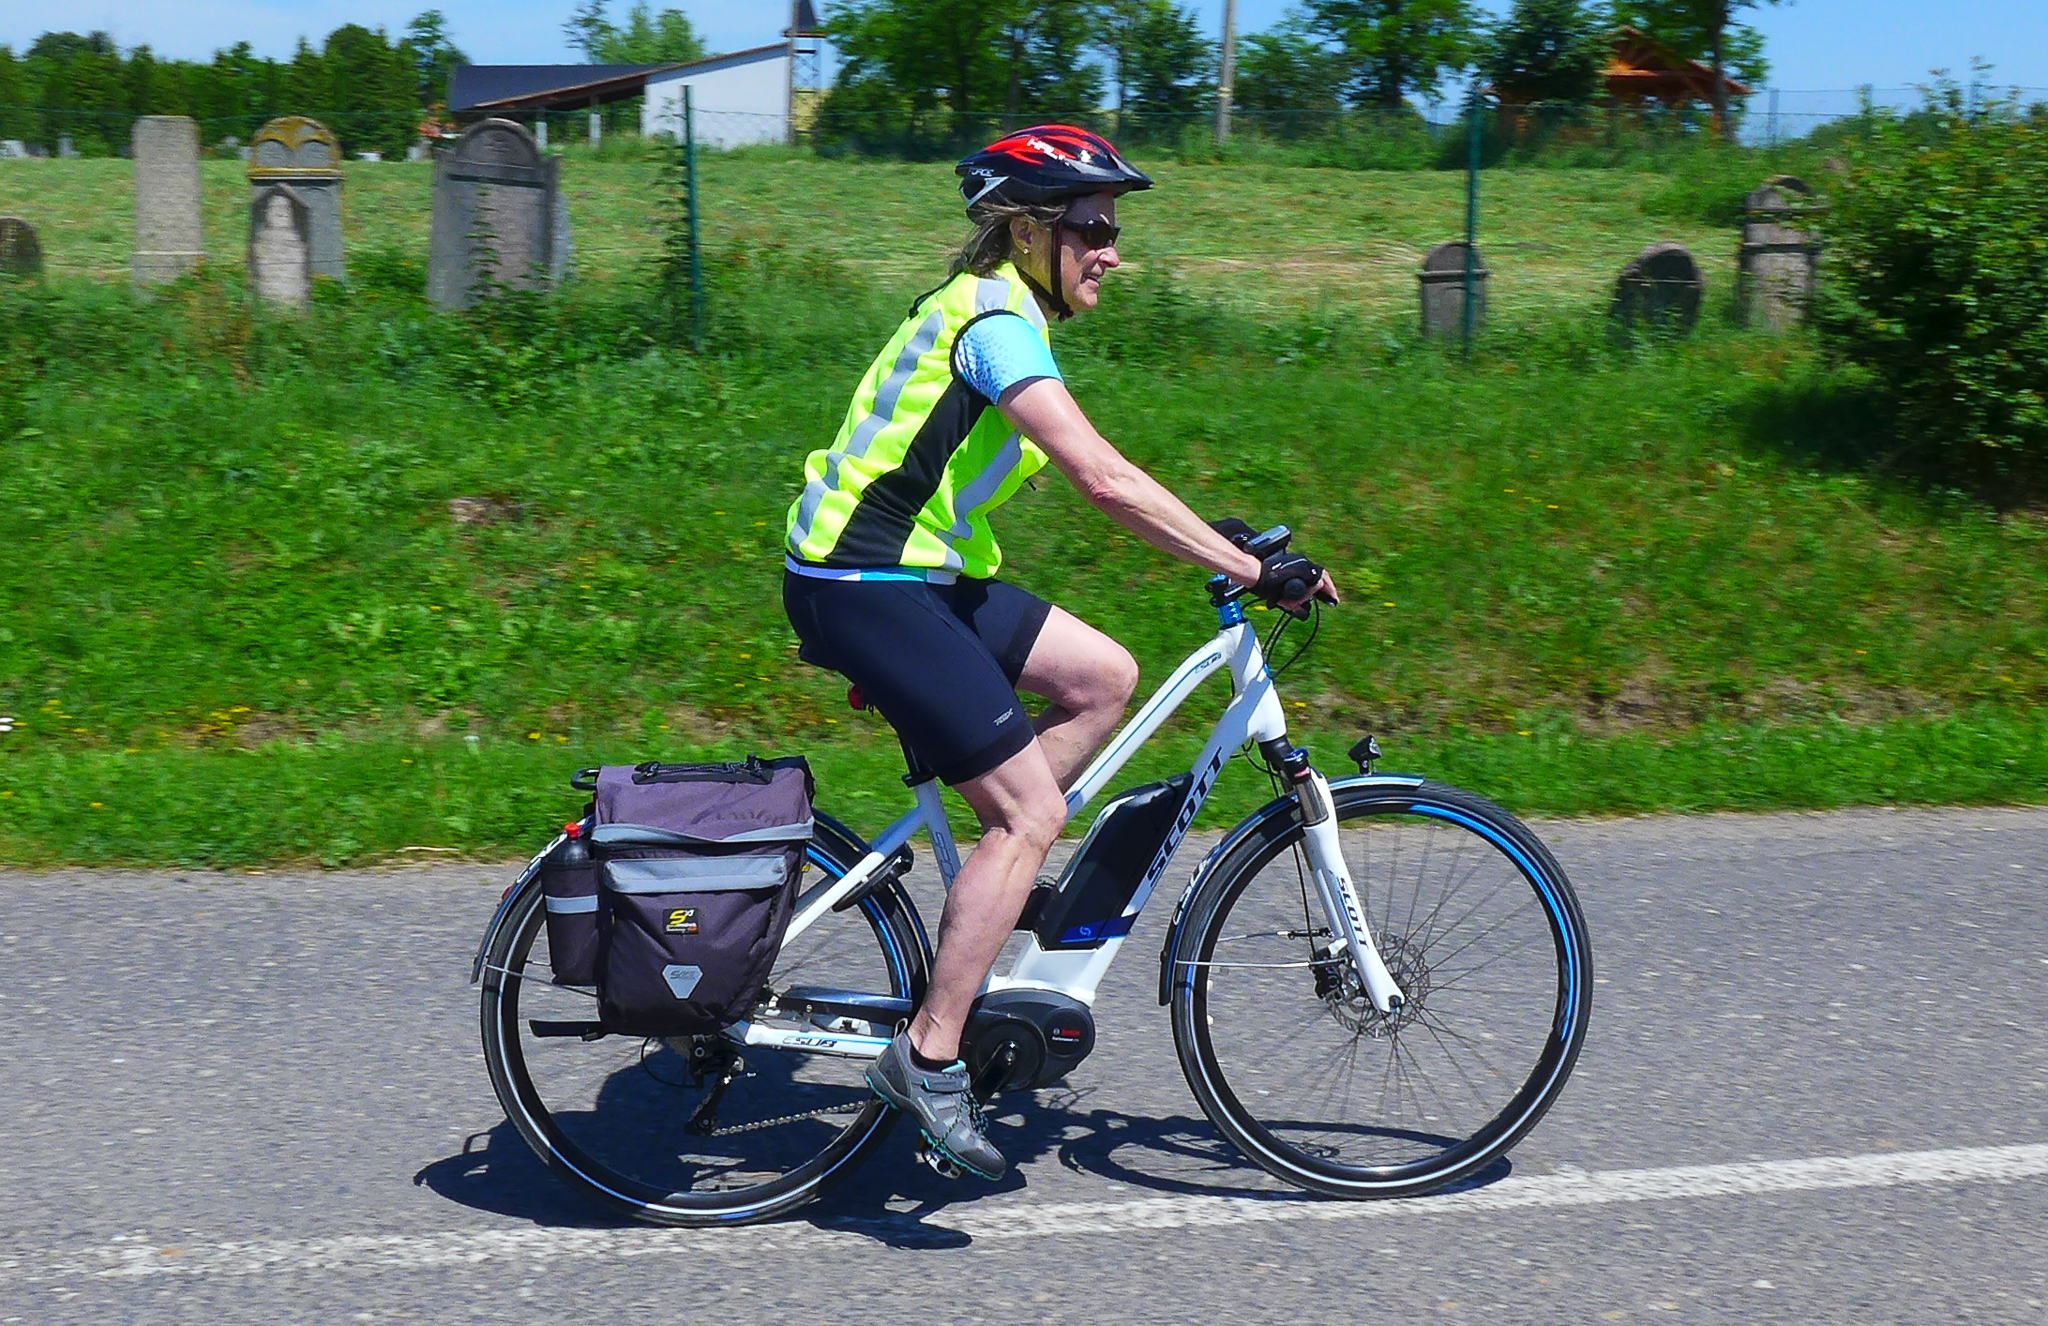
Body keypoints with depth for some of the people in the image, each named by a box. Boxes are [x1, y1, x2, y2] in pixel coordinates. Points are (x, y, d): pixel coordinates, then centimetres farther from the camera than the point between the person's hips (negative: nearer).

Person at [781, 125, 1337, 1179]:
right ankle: (928, 1058, -3)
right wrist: (1252, 570, -26)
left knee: (1102, 679, 7)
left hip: (918, 576, 10)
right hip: (870, 591, -10)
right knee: (1032, 813, -9)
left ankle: (987, 888, 13)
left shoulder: (987, 307, 14)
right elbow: (1105, 479, -27)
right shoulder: (997, 319, -17)